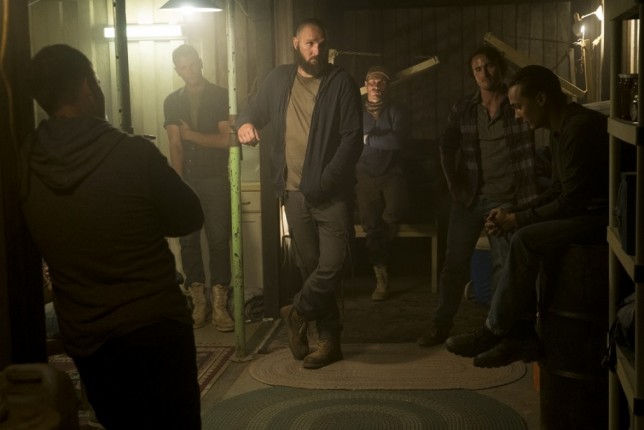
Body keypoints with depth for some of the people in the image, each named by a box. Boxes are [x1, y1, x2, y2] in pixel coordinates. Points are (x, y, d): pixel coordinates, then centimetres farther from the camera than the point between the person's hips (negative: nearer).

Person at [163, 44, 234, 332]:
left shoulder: (220, 97, 2)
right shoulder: (172, 102, 10)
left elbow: (227, 139, -5)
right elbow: (175, 145, 3)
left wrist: (191, 135, -3)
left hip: (215, 180, -3)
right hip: (186, 179, 3)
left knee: (219, 240, -5)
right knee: (188, 240, 3)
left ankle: (219, 304, -2)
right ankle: (198, 302, 10)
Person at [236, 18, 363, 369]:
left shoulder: (341, 83, -4)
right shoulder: (279, 79, 10)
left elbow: (353, 138, -9)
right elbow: (255, 109, 24)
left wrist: (324, 183, -18)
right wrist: (246, 122, -2)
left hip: (331, 192, -4)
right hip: (294, 192, 4)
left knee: (333, 264, -11)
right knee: (310, 266, 9)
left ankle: (297, 314, 16)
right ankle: (329, 340, 21)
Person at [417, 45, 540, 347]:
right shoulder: (462, 109, 4)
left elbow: (528, 155, -7)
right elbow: (446, 148, 9)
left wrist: (528, 197, -13)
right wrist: (455, 186, 1)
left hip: (506, 198, -2)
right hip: (469, 197, 2)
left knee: (503, 265, 2)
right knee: (454, 262, 4)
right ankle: (441, 324, 13)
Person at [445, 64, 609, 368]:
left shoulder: (580, 129, -21)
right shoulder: (560, 129, 11)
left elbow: (571, 203, -23)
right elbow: (558, 190, 16)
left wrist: (517, 220, -13)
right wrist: (514, 212, 3)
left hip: (602, 218, -10)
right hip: (586, 211, 10)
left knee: (526, 240, -22)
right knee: (525, 240, 0)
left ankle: (494, 332, -9)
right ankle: (523, 334, -2)